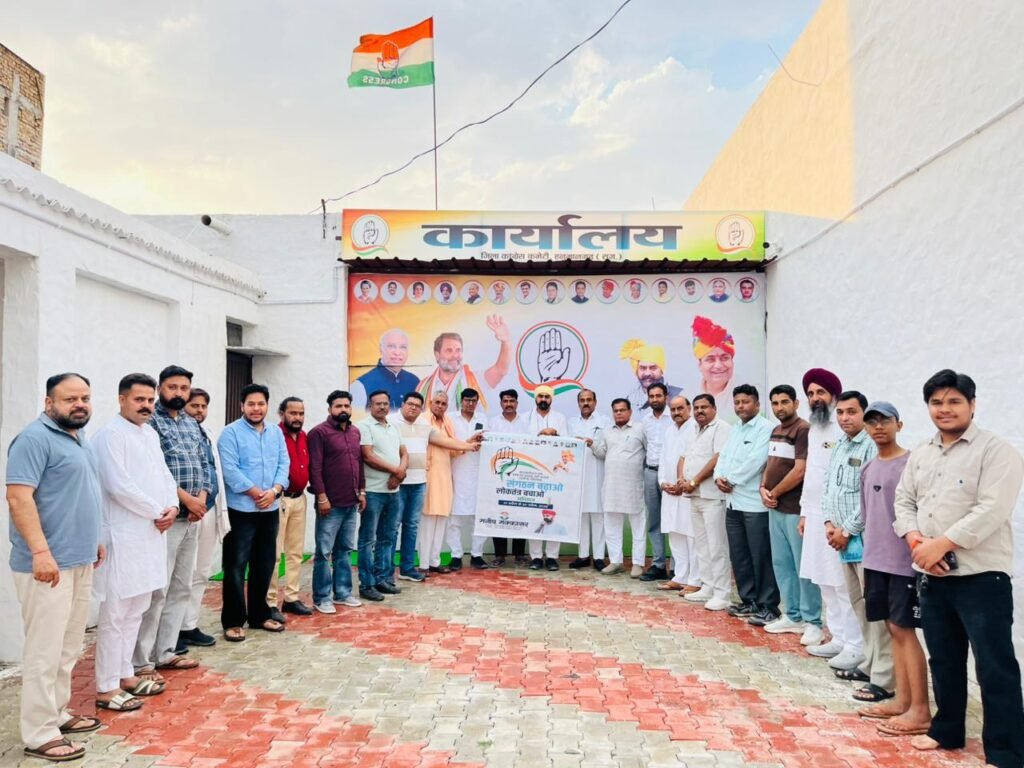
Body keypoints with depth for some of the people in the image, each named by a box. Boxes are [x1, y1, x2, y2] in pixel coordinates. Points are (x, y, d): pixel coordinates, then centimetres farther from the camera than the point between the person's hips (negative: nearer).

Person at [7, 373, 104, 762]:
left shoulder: (79, 439, 14)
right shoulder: (35, 438, -13)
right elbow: (18, 497, -21)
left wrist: (93, 540, 23)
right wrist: (40, 551, -26)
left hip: (79, 561, 9)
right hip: (48, 563, -9)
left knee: (68, 647, 16)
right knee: (45, 650, -3)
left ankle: (58, 713, 29)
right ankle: (39, 734, 7)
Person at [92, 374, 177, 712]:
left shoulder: (150, 434, 14)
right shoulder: (110, 434, -12)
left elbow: (163, 474, 15)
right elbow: (118, 485, -20)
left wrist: (173, 506, -4)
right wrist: (157, 512, -12)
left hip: (150, 533, 9)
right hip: (123, 536, -8)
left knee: (136, 610, 16)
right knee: (115, 614, -2)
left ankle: (125, 674, 27)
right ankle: (107, 688, 7)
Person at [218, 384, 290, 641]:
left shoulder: (276, 433, 12)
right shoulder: (231, 432, -6)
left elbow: (284, 464, 6)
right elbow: (230, 469, -14)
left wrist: (275, 490, -11)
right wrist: (256, 492, -15)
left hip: (270, 509, 6)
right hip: (241, 509, -5)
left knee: (265, 564, 13)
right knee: (236, 566, -1)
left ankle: (259, 614, 26)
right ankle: (233, 621, 8)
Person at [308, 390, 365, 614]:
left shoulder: (355, 431, 12)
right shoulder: (319, 432, -8)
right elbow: (315, 468, -13)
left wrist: (362, 491, 13)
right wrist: (321, 497, -16)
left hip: (351, 502, 7)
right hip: (330, 503, -6)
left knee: (345, 550, 14)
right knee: (324, 552, 2)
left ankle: (343, 593, 23)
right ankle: (322, 598, 11)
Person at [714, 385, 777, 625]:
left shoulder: (766, 428, -9)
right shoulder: (734, 431, 19)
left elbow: (755, 461, -18)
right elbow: (723, 457, 16)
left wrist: (731, 480, -10)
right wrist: (719, 477, -4)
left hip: (754, 503, -8)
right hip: (733, 502, 8)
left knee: (761, 557, -3)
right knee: (739, 556, 13)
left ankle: (767, 607, 6)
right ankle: (748, 601, 24)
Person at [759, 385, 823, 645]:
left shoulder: (804, 430, -11)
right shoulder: (775, 431, 15)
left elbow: (800, 470, -17)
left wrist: (774, 492, -7)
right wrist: (763, 489, 1)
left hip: (796, 509, -8)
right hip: (775, 508, 8)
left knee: (803, 566, -2)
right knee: (781, 563, 12)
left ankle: (812, 622, 7)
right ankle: (792, 616, 22)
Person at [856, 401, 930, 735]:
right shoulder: (868, 468, 12)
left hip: (904, 563, -7)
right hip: (876, 561, 7)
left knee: (904, 630, -4)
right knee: (893, 629, 12)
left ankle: (921, 710, 4)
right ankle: (902, 700, 20)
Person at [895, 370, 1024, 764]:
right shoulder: (920, 455, 13)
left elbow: (991, 510, -19)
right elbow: (904, 501, 12)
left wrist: (942, 543, -21)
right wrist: (916, 541, -6)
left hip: (982, 577, -6)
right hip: (933, 576, 7)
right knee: (943, 659, 18)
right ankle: (946, 729, 34)